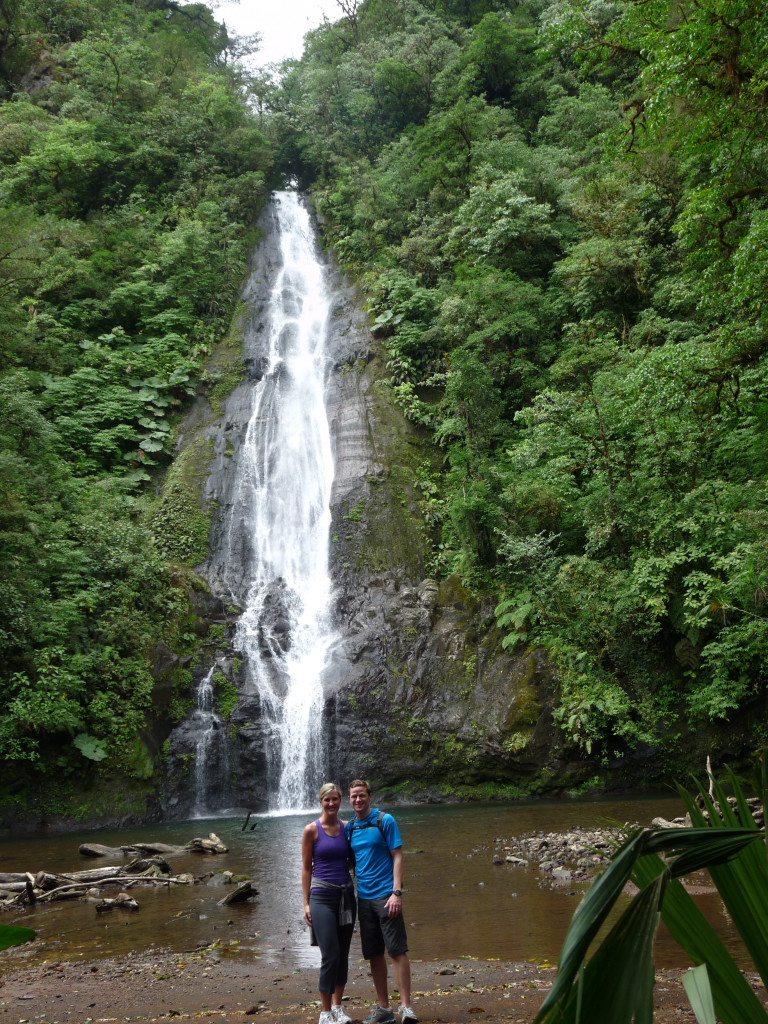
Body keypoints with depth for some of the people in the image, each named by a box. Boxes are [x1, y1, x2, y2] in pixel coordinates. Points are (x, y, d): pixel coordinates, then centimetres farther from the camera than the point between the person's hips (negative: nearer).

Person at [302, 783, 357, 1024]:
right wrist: (306, 903, -3)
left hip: (346, 895, 4)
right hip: (322, 896, -4)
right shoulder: (311, 830, -4)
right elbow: (306, 868, -1)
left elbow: (354, 859, 13)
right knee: (330, 956, -7)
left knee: (343, 955, 9)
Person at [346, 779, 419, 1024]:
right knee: (374, 954, 9)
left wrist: (397, 893, -15)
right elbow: (351, 862, 15)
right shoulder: (349, 827, 9)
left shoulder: (385, 821, -5)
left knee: (397, 950, -7)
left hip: (385, 894, -5)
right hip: (363, 897, 5)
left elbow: (397, 857, -7)